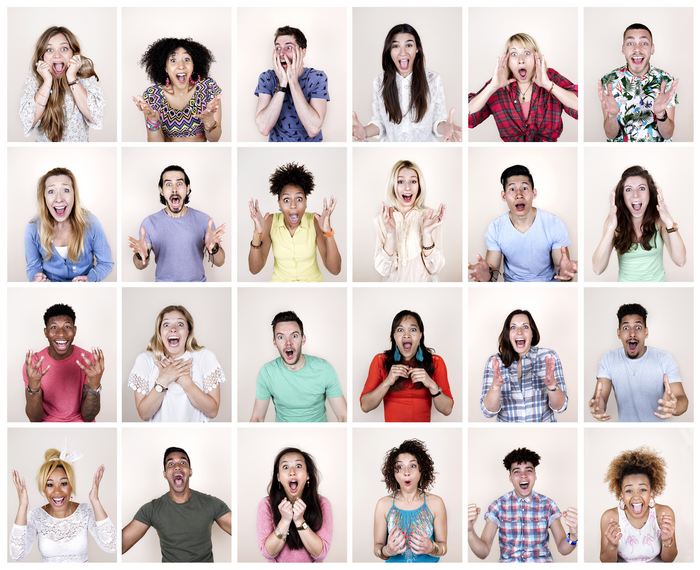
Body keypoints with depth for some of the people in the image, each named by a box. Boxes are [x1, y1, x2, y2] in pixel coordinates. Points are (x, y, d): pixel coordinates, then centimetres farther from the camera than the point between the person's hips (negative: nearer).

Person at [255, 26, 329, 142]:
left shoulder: (317, 78, -7)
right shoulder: (267, 78, -4)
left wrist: (293, 81, -19)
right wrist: (282, 83, -19)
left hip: (310, 148, -1)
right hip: (277, 142, 1)